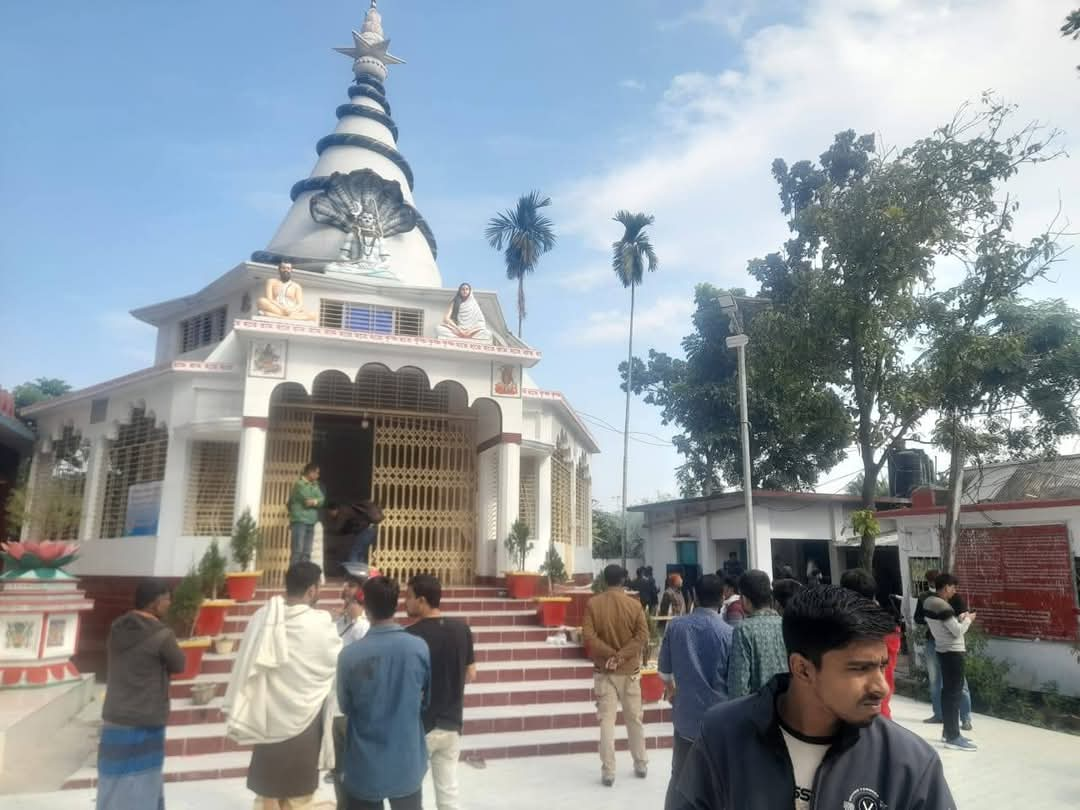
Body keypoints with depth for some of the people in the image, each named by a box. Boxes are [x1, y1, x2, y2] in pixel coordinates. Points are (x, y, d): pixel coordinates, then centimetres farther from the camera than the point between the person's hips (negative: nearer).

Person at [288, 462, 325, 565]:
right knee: (298, 551, -11)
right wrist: (316, 501, 3)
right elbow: (307, 501, -14)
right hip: (299, 521, -7)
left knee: (306, 553, 7)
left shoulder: (315, 485, 16)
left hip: (310, 523, 8)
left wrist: (314, 501, -11)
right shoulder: (300, 484, -7)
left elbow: (321, 499, 5)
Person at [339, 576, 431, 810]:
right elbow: (427, 700, 2)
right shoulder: (420, 648, -13)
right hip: (407, 763, 1)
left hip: (365, 768, -1)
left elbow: (345, 707, -1)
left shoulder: (350, 655, -17)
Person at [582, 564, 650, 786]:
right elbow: (643, 635, -12)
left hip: (604, 671, -1)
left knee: (607, 720, 3)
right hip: (630, 670, 1)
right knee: (635, 719, 14)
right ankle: (641, 765, 25)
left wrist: (610, 655, -12)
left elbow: (588, 636, -13)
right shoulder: (634, 604, -5)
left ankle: (608, 771, 3)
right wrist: (621, 656, -15)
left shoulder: (592, 604, -6)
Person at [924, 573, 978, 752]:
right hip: (953, 652, -9)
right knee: (954, 693, -4)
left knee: (947, 691, 16)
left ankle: (949, 731, 24)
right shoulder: (943, 606, -22)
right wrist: (968, 619, -2)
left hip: (943, 650, 9)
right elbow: (958, 631, -19)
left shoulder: (928, 602, 7)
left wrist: (960, 618, 9)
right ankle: (953, 738, 0)